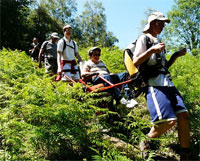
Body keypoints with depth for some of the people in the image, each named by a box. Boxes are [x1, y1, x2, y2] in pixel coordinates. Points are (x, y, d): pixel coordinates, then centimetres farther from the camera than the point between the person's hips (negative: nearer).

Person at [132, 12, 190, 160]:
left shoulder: (158, 42, 28)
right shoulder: (143, 39, 5)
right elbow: (135, 62, -6)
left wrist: (176, 55, 15)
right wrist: (151, 50, -17)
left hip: (168, 82, 8)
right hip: (154, 83, -8)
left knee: (184, 115, -2)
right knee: (168, 121, -19)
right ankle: (145, 143, 5)